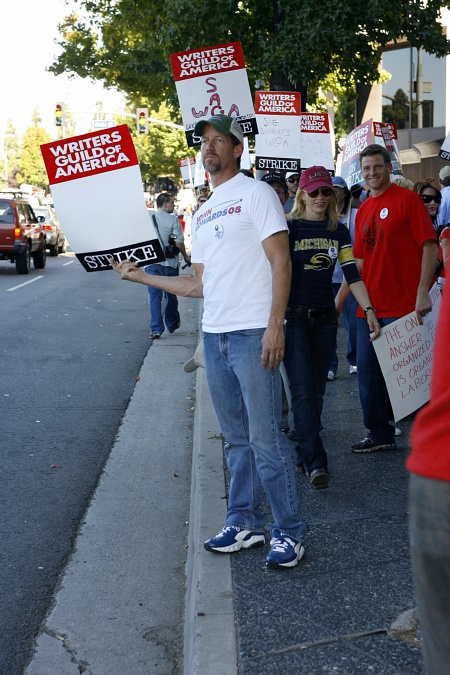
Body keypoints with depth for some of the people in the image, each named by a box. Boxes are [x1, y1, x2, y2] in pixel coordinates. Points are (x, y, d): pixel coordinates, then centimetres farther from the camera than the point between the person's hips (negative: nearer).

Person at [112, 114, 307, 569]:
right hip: (214, 335, 8)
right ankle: (244, 522, 24)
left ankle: (289, 531, 4)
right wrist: (142, 276, 20)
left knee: (265, 438, -7)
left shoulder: (255, 193, -3)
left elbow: (280, 262, -10)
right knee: (236, 438, 14)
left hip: (253, 334, -7)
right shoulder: (201, 215, 20)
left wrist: (275, 325, -19)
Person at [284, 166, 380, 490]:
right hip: (294, 317, -4)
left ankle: (305, 452, 20)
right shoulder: (289, 227, -3)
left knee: (316, 391, 9)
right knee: (303, 390, -12)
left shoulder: (339, 231, 9)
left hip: (325, 317, 4)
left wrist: (369, 310, -5)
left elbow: (352, 274, 6)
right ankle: (316, 462, -17)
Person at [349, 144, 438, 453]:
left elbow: (429, 246, -11)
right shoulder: (363, 210, 14)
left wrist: (423, 292, -19)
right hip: (369, 307, 7)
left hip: (403, 307, -7)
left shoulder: (408, 199, -6)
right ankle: (380, 434, 24)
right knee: (368, 372, 11)